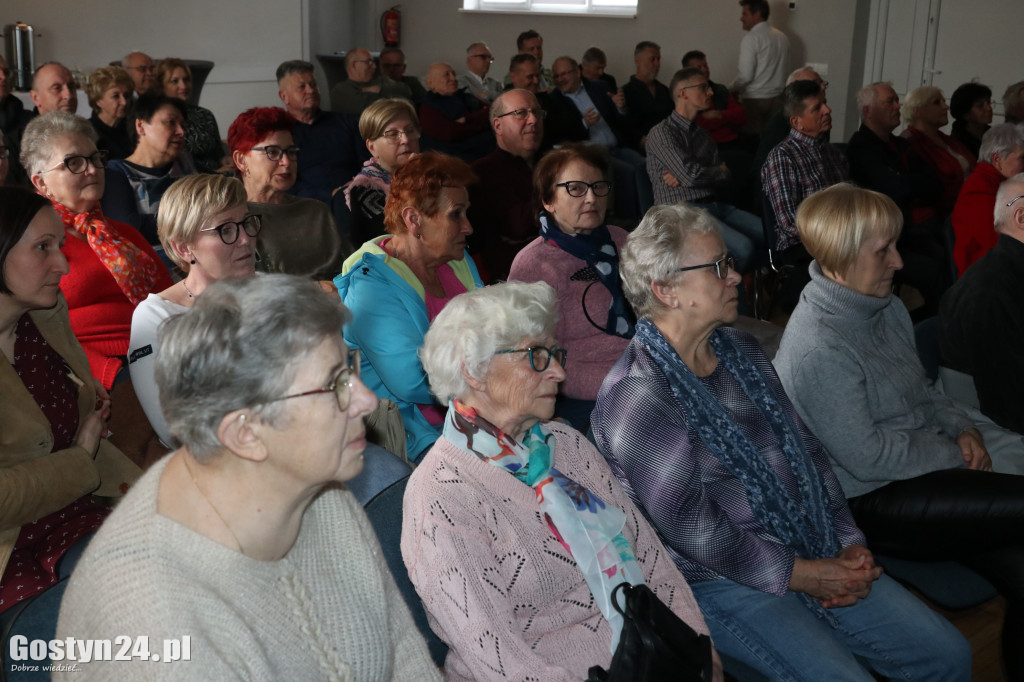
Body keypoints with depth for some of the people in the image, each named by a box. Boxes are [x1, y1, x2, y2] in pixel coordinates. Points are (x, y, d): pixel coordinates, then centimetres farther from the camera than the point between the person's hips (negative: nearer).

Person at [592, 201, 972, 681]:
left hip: (816, 559, 8)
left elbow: (805, 448, 12)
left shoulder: (742, 351, 9)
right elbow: (689, 524, -20)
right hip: (721, 583, -7)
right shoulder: (635, 394, -18)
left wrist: (849, 546, 1)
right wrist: (801, 575, -15)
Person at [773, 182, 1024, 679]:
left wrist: (962, 429, 0)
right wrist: (955, 455, -9)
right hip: (873, 504, -8)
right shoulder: (817, 348, -22)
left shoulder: (887, 307, 6)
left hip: (923, 470, 8)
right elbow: (868, 456, -19)